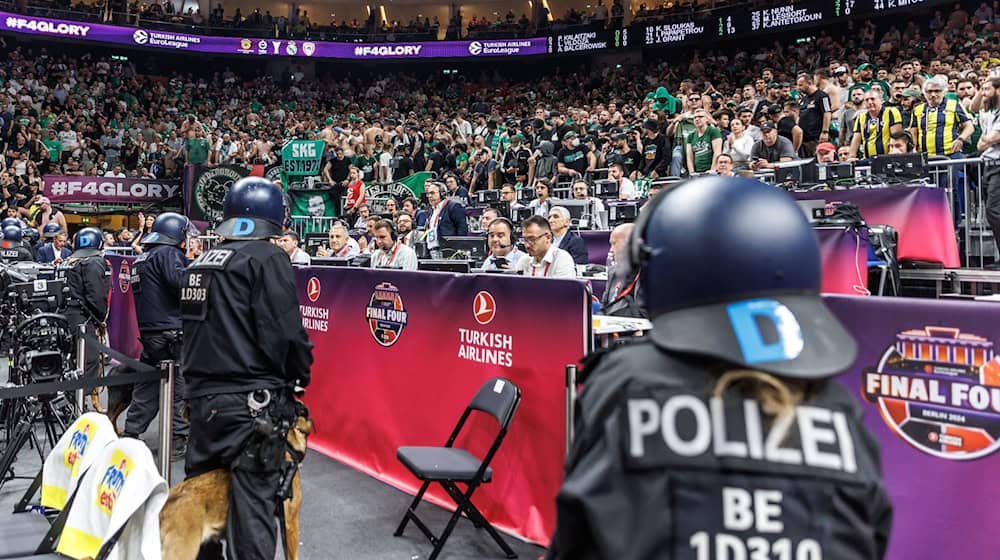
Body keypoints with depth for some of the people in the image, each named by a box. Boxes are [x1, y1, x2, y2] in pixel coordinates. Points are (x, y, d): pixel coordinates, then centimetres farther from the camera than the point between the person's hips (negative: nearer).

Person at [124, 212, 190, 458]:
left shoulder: (142, 258, 20)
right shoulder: (168, 253, -9)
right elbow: (180, 282, -23)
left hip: (147, 330, 9)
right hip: (170, 331, -9)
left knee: (147, 385, 16)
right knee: (179, 386, -3)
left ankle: (131, 434, 21)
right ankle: (179, 439, 0)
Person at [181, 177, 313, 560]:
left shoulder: (200, 262, 13)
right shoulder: (266, 257, -11)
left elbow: (199, 326, 17)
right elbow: (286, 332, -17)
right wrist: (300, 376, -1)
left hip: (201, 397, 8)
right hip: (252, 403, -8)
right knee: (253, 504, -2)